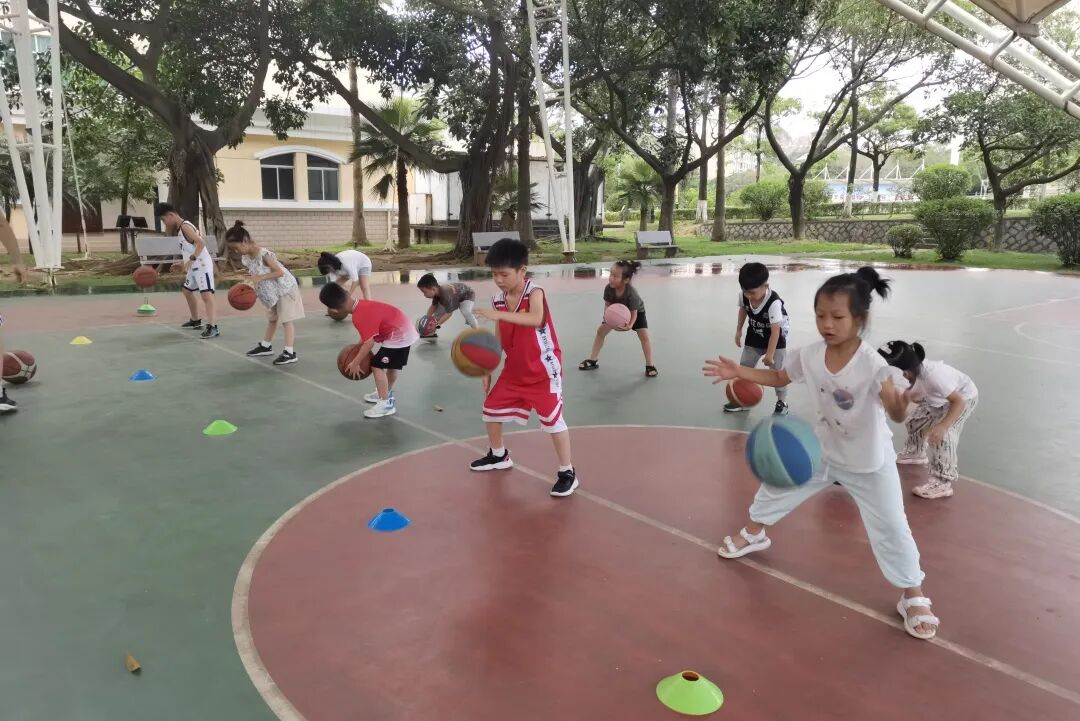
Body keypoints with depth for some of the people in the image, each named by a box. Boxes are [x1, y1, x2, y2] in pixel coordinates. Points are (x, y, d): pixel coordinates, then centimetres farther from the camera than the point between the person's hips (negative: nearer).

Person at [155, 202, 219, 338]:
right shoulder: (180, 228, 17)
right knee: (187, 291, 25)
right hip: (194, 267, 11)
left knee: (206, 295, -21)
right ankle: (195, 321, 38)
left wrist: (192, 259, -35)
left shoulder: (185, 226, -14)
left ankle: (213, 327, -31)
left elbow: (201, 242, -29)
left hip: (202, 266, -11)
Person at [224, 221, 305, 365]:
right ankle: (266, 346, 37)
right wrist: (252, 285, -12)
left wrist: (260, 278, -31)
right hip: (272, 292, 9)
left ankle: (290, 353, -13)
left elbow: (280, 272, -29)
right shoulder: (246, 258, -2)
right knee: (272, 319, 22)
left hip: (285, 288, -9)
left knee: (286, 320, -11)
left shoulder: (264, 254, -29)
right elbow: (256, 275, 7)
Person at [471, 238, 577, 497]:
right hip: (514, 370, 7)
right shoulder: (498, 300, -2)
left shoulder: (534, 292, -20)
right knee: (491, 409, 15)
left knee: (552, 419, -9)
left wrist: (500, 315, -48)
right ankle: (498, 456, 39)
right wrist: (487, 370, 5)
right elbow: (500, 340, 6)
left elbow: (536, 319, -41)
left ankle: (567, 472, 6)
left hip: (543, 371, -7)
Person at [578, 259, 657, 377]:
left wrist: (630, 325, -52)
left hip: (636, 311, -4)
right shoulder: (608, 288, -34)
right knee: (600, 331, 1)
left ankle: (649, 366, 0)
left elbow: (633, 313, -32)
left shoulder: (632, 293, -42)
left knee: (644, 336, -15)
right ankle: (593, 360, 14)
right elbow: (607, 305, -20)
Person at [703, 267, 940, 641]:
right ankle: (753, 534, 45)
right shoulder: (809, 355, -17)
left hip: (869, 462, -5)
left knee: (891, 529, -2)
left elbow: (897, 415, -37)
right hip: (823, 450, 5)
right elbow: (778, 377, 1)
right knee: (776, 483, 16)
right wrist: (738, 371, -10)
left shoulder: (873, 365, -32)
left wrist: (902, 402, -60)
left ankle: (914, 597, 21)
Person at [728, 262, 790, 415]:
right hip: (753, 339, 5)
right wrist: (738, 330, 7)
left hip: (776, 341, -5)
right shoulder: (743, 296, -20)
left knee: (778, 371, -1)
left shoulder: (774, 303, -37)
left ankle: (782, 402, 16)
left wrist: (769, 354, -33)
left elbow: (775, 330, -34)